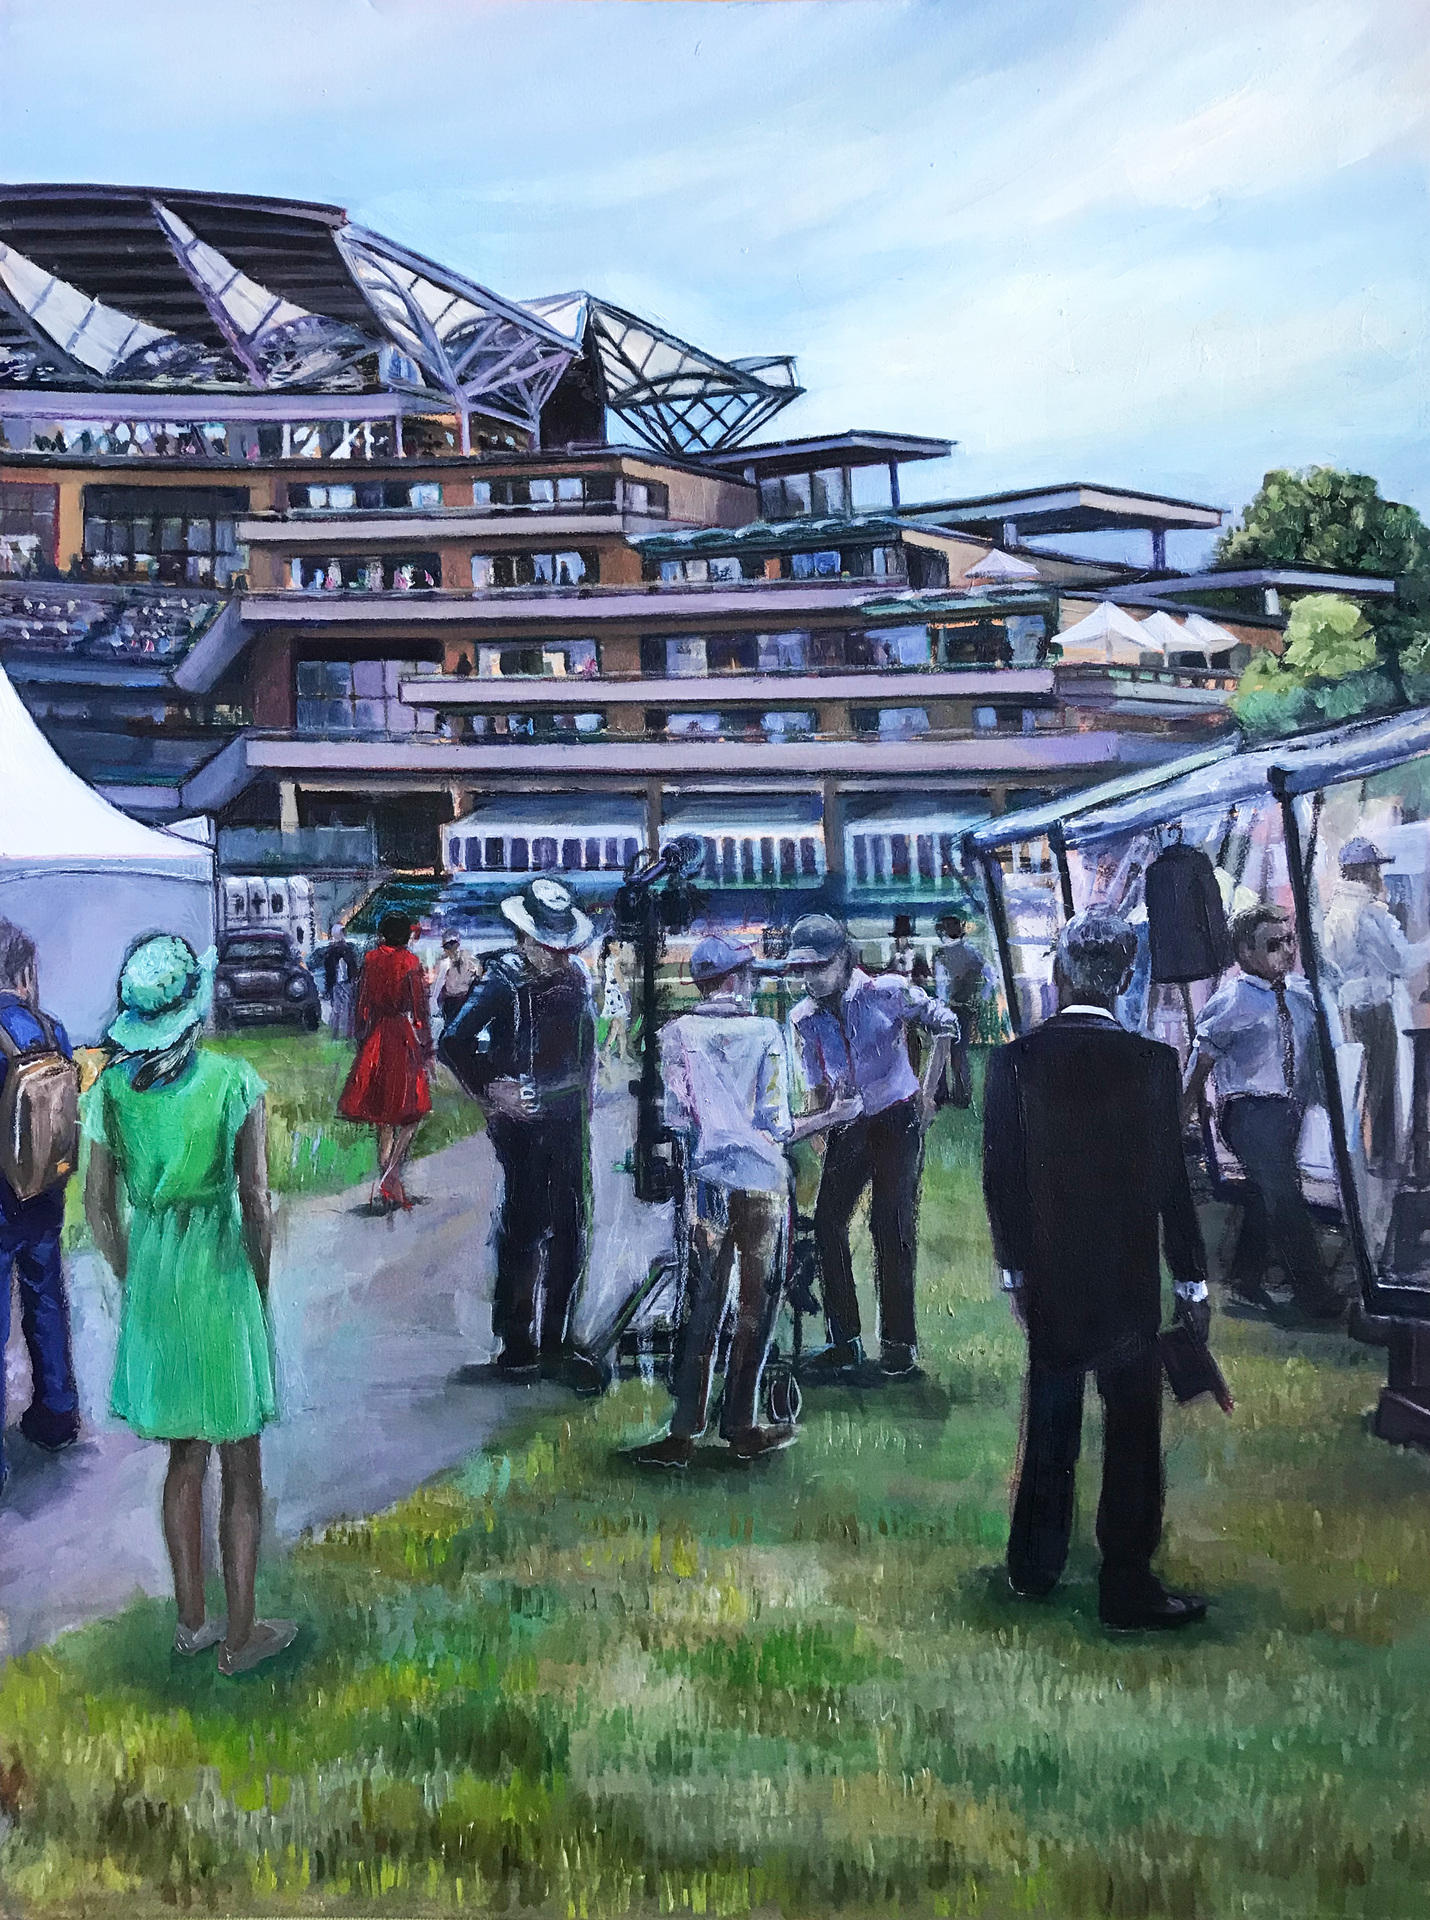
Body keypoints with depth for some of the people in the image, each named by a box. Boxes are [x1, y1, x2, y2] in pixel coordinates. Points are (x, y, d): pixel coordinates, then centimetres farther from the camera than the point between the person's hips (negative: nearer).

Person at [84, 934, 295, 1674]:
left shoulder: (111, 1087, -2)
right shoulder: (234, 1082, -13)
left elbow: (99, 1205, 3)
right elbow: (256, 1203, -12)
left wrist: (133, 1281, 16)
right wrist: (263, 1291, 2)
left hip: (150, 1278, 5)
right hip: (222, 1272, -4)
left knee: (186, 1454, 19)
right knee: (242, 1467, 8)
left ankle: (191, 1620, 29)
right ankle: (239, 1636, 17)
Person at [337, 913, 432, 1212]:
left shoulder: (371, 959, 4)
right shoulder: (410, 962, -8)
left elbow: (363, 1002, 7)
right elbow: (419, 1004, -8)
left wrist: (362, 1037, 16)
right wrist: (425, 1041, -1)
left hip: (377, 1036, 5)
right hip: (403, 1034, -5)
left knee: (384, 1110, 11)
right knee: (411, 1108, 2)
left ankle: (386, 1185, 12)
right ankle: (390, 1176, -12)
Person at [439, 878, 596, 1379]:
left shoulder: (575, 976, 9)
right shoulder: (504, 980, -12)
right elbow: (453, 1044, -16)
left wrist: (583, 1105, 15)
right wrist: (490, 1093, -14)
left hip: (567, 1121, 6)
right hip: (522, 1121, -6)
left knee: (568, 1231, 9)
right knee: (523, 1229, -4)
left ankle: (552, 1345, 20)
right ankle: (516, 1347, 6)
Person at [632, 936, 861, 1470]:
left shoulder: (677, 1034, -2)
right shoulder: (766, 1033, -6)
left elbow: (674, 1118, -1)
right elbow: (776, 1129, -8)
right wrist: (829, 1117, 7)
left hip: (706, 1182, 2)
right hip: (762, 1183, -2)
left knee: (703, 1306, 8)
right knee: (756, 1306, 10)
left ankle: (684, 1431, 6)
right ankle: (740, 1428, 17)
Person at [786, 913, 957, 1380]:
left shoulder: (886, 992, -11)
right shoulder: (803, 1018, 2)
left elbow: (944, 1023, -1)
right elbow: (817, 1085, 10)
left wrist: (926, 1092, -4)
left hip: (897, 1119, -4)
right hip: (846, 1127, 5)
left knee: (891, 1227, -8)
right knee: (827, 1224, -3)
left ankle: (899, 1342, 4)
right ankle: (845, 1341, 8)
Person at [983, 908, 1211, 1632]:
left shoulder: (1014, 1060, -7)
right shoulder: (1152, 1063, -13)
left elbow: (999, 1177, -2)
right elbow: (1171, 1182, -9)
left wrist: (1015, 1268, 11)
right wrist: (1192, 1284, 1)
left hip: (1046, 1277, 3)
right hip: (1128, 1281, -3)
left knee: (1049, 1424, 17)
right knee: (1132, 1432, 8)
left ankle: (1034, 1566, 29)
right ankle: (1127, 1586, 13)